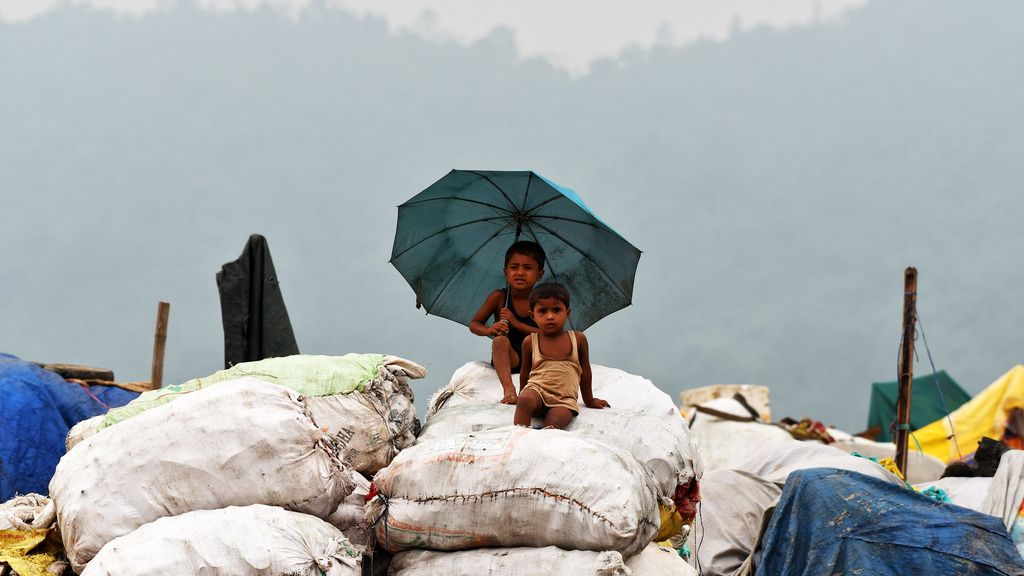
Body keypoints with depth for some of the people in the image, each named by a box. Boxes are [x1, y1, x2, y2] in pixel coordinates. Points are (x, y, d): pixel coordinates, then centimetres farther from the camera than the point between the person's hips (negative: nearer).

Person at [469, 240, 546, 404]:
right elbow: (474, 324, 5)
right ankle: (508, 388, -51)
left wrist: (516, 323, -17)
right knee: (500, 340, -32)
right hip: (507, 360, -1)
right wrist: (489, 330, -19)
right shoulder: (499, 297, 0)